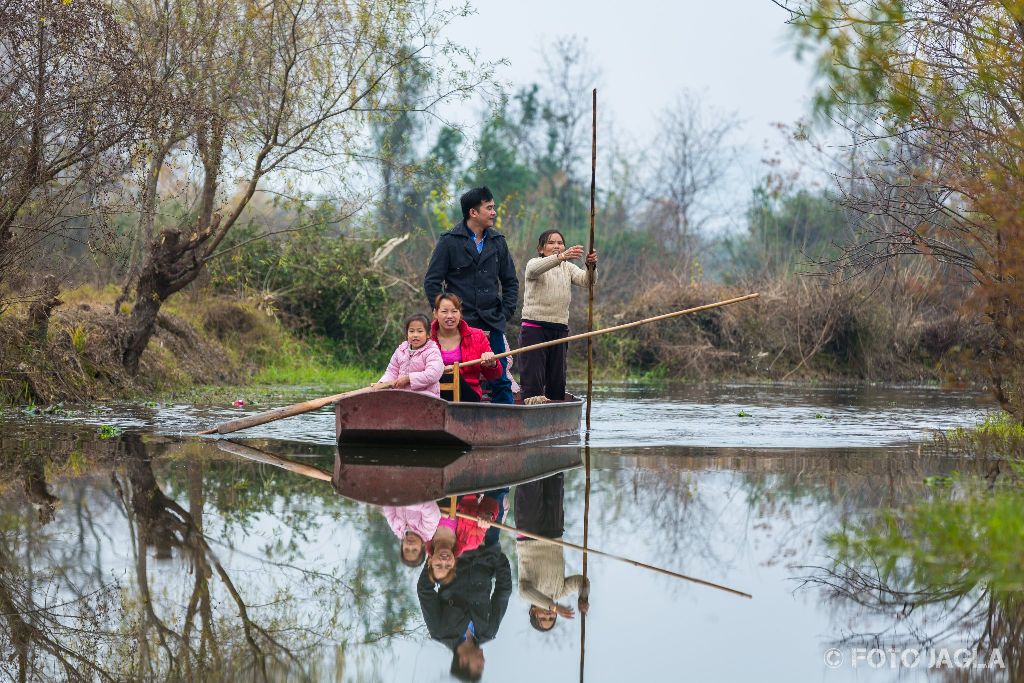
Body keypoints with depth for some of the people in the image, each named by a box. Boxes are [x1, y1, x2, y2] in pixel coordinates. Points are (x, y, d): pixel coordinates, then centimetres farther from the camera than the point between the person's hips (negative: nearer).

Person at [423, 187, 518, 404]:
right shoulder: (450, 241, -3)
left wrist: (506, 313, 8)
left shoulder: (497, 241, 11)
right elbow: (431, 282, -1)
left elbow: (511, 281, 19)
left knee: (501, 381, 3)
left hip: (493, 325, 4)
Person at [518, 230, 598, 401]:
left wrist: (591, 265, -27)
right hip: (534, 327, -5)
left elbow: (585, 280, -3)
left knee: (557, 380, 8)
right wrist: (561, 257, -41)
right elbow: (535, 269, -25)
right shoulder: (533, 263, 1)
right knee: (533, 380, -12)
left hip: (560, 328, 5)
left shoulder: (567, 268, 16)